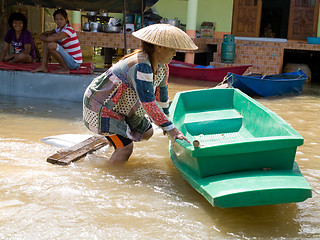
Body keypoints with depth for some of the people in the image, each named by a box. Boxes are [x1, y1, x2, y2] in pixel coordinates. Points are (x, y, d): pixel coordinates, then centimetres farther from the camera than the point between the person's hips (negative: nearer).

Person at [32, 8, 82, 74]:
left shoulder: (68, 30, -18)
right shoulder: (58, 29, 10)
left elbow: (49, 39, -27)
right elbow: (42, 35, 10)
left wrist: (42, 37, -6)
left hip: (74, 62, -9)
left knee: (51, 45, -25)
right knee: (46, 42, 6)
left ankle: (65, 68, -12)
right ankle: (44, 66, 0)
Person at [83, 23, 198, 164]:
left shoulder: (162, 67, -3)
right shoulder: (141, 66, -33)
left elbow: (161, 91, 15)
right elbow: (148, 104, -36)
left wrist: (166, 118, 27)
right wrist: (171, 129, -33)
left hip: (120, 107, 9)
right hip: (101, 106, -9)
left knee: (147, 133, 15)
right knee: (126, 148, -15)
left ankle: (114, 137, 34)